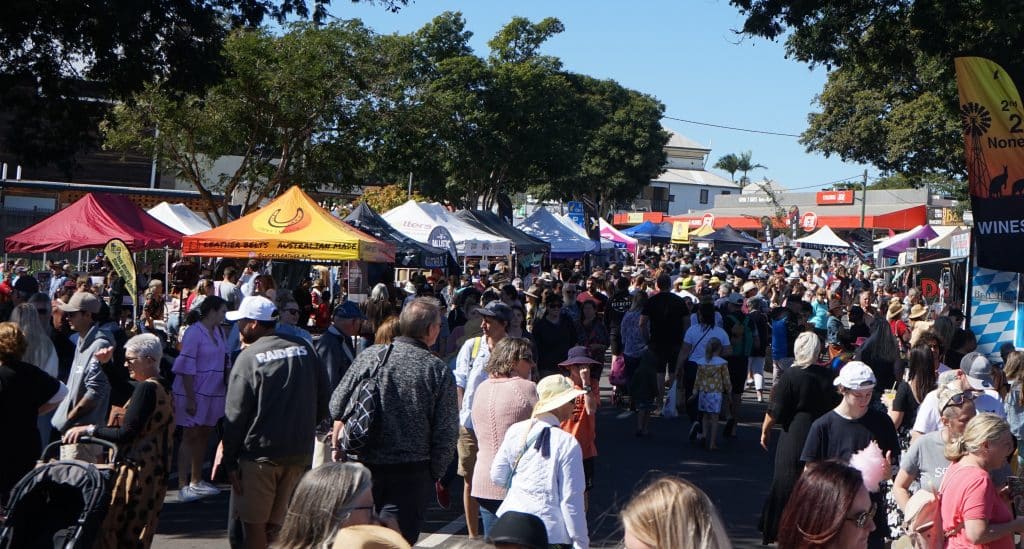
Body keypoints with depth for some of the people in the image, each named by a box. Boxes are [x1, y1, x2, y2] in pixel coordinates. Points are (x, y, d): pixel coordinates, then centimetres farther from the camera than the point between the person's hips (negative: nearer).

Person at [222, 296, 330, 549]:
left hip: (260, 454, -5)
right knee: (276, 524, 14)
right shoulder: (305, 350, 4)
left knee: (254, 524, 5)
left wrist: (229, 461, -4)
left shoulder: (249, 357, -11)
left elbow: (235, 414, -10)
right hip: (300, 452, 5)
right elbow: (323, 404, 10)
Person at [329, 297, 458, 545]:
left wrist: (337, 446, 16)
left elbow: (337, 407, 2)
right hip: (412, 473, -2)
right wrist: (435, 474, 6)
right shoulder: (439, 371, -6)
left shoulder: (370, 355, -2)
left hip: (361, 466, 2)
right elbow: (447, 434, -6)